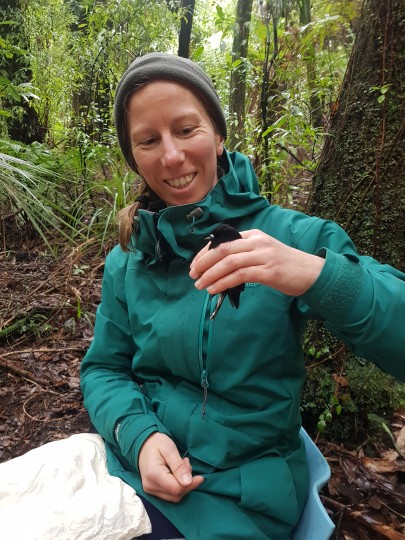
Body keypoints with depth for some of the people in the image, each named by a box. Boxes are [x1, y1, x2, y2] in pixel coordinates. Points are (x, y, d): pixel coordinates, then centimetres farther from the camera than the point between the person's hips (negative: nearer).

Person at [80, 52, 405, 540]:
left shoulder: (292, 237, -12)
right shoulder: (126, 261, 0)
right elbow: (103, 369, 4)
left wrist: (321, 275, -38)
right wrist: (139, 434, -16)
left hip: (241, 490, -3)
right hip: (135, 463, 4)